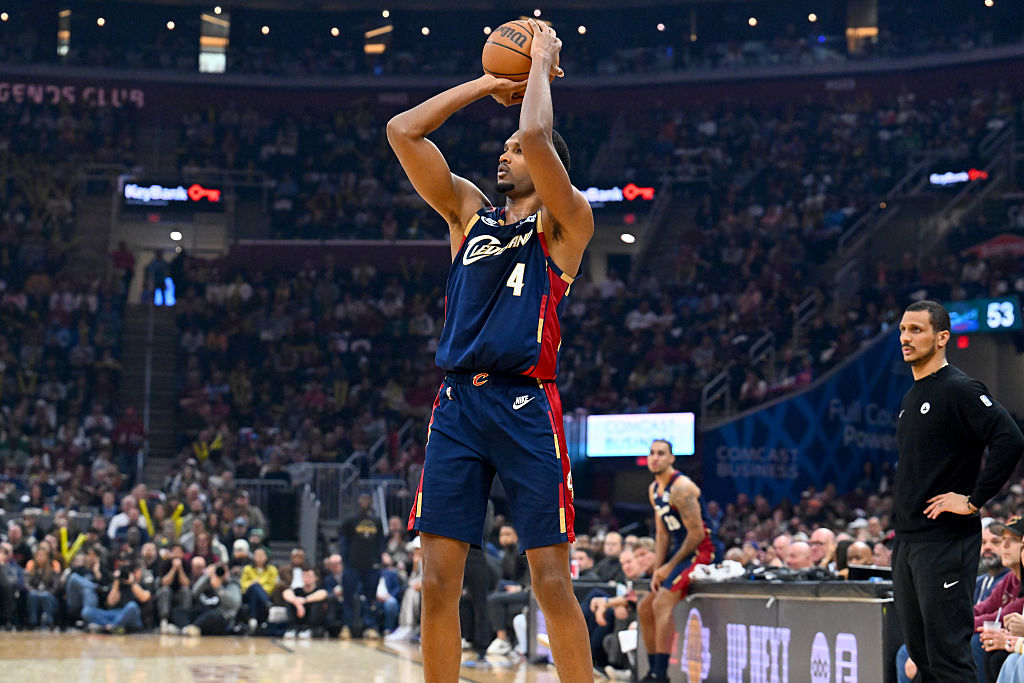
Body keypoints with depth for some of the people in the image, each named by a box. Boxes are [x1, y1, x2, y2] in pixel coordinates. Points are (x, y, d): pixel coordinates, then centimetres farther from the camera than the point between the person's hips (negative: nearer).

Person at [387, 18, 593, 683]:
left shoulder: (566, 222, 5)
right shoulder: (469, 211, 20)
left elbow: (537, 138, -13)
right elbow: (402, 131, 14)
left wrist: (542, 63, 3)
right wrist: (487, 84, 16)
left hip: (526, 405, -5)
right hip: (457, 403, 5)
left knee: (552, 579, -5)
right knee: (438, 580, 0)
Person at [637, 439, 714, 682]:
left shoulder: (681, 487, -18)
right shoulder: (654, 490, 10)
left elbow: (697, 534, -20)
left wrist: (669, 567, -13)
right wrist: (658, 569, 3)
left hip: (700, 550, -10)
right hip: (679, 550, 10)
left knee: (662, 603, -24)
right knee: (644, 608, 11)